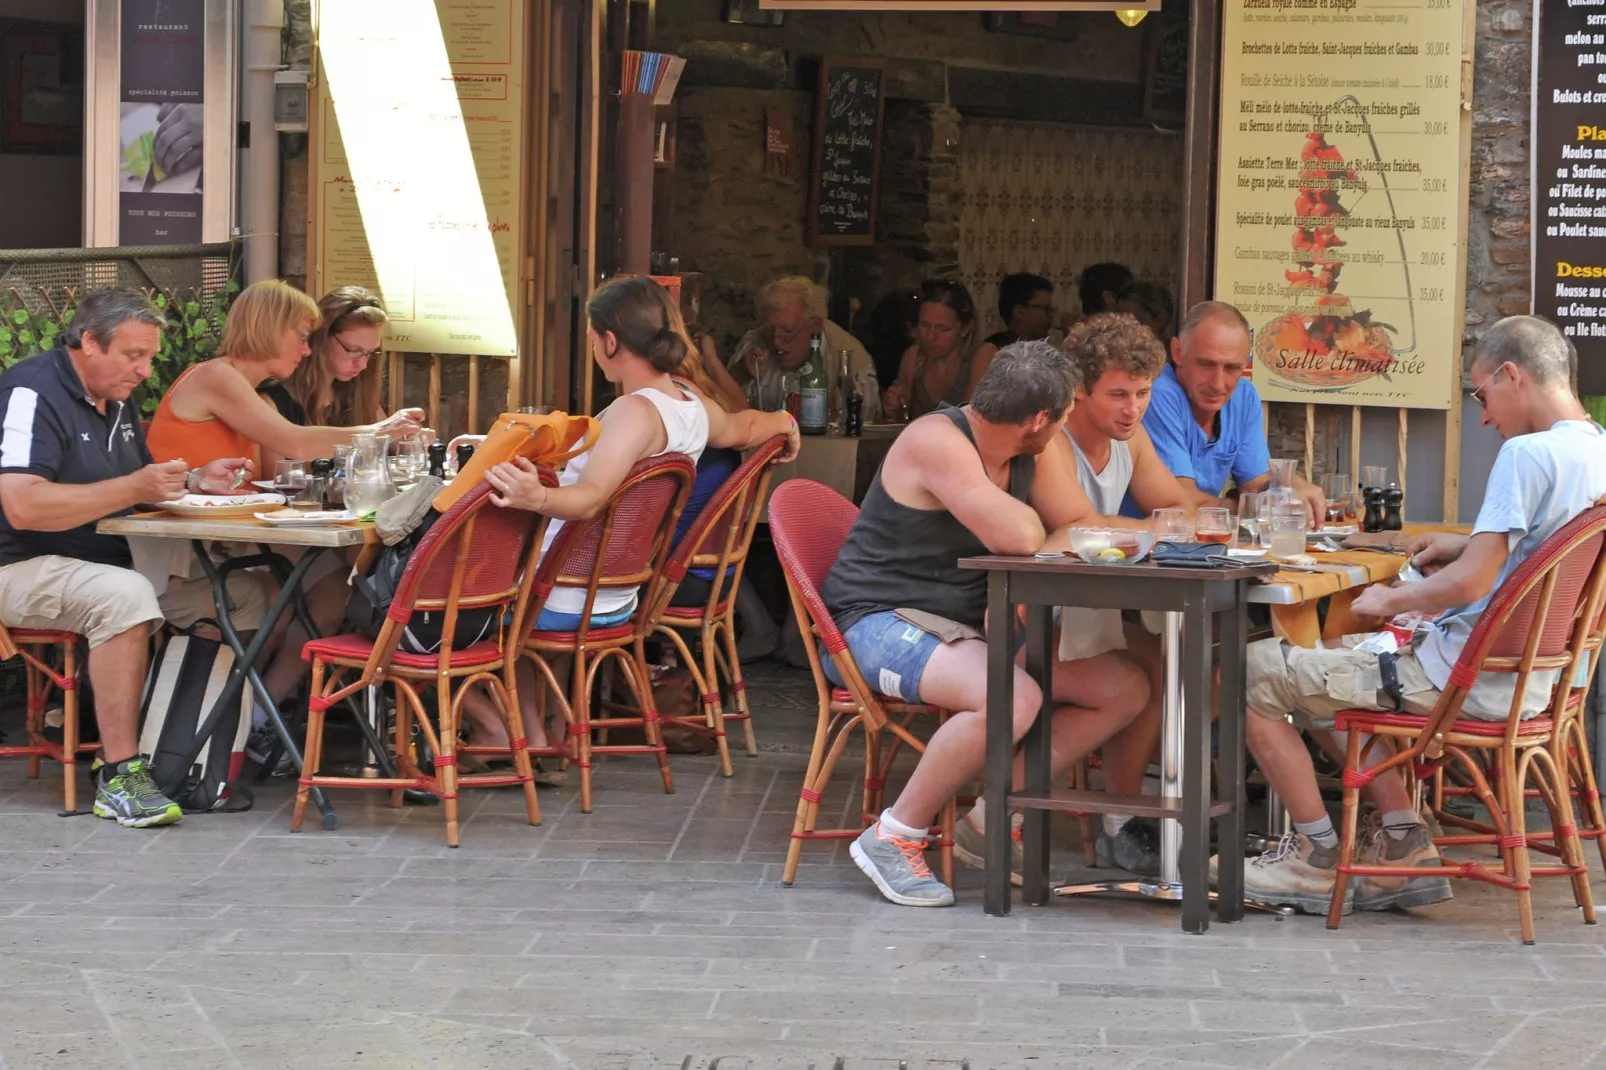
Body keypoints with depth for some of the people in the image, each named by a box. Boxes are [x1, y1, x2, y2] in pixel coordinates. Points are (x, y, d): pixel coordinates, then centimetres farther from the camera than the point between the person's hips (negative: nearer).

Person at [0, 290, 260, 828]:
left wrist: (194, 482, 5)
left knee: (242, 596, -4)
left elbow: (144, 485, 27)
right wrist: (134, 488, -27)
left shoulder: (116, 400, 14)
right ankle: (118, 775, -35)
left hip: (110, 561, 9)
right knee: (125, 595, -39)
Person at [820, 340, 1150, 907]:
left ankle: (989, 820, 5)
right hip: (882, 621, -9)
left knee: (1126, 688, 2)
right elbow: (1019, 537, -29)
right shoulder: (937, 441, -21)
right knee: (1014, 699, -37)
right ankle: (893, 837, -19)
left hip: (971, 626, 9)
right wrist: (1028, 518, -3)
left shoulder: (1028, 456, 7)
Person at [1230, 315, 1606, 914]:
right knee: (1336, 660, 29)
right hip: (1529, 678, 10)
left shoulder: (1528, 454, -23)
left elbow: (1469, 585, -26)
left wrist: (1388, 601, -10)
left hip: (1466, 680, -10)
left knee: (1257, 672, -2)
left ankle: (1319, 855, 8)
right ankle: (1403, 842, 20)